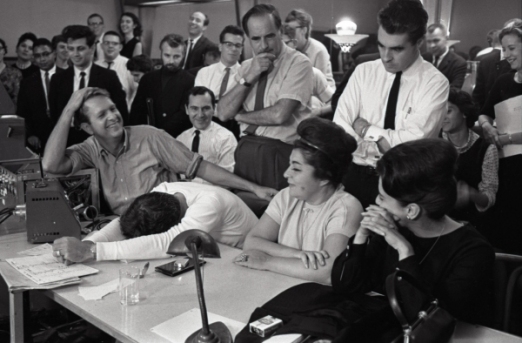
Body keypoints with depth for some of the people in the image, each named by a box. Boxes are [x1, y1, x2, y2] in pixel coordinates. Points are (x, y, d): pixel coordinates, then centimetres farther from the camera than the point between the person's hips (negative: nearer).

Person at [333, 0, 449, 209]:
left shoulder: (435, 83, -8)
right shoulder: (364, 72, 2)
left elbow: (413, 142, -18)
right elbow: (339, 127, -6)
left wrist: (364, 128, -9)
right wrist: (384, 142, -19)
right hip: (355, 176, 2)